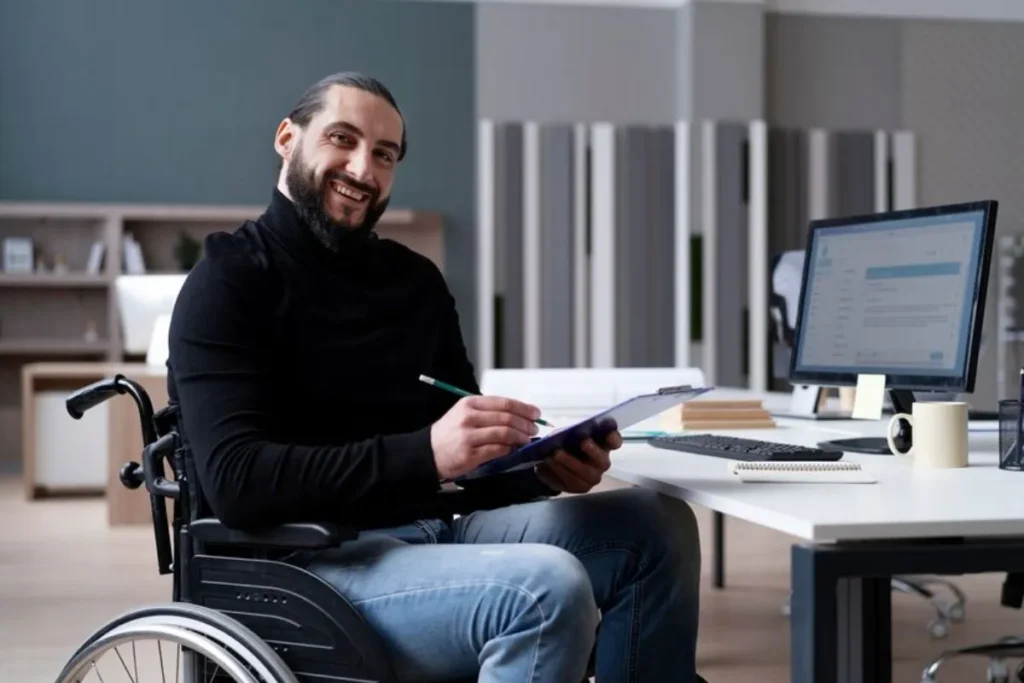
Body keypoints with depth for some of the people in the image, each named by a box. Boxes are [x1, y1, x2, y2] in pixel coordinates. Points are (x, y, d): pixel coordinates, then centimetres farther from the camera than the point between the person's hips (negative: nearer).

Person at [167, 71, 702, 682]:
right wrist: (426, 454, -28)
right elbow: (236, 481, -19)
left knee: (656, 527, -8)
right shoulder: (229, 282, -5)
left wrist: (545, 465, -7)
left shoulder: (416, 281, 16)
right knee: (549, 587, -30)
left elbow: (478, 456, 17)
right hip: (311, 563, -7)